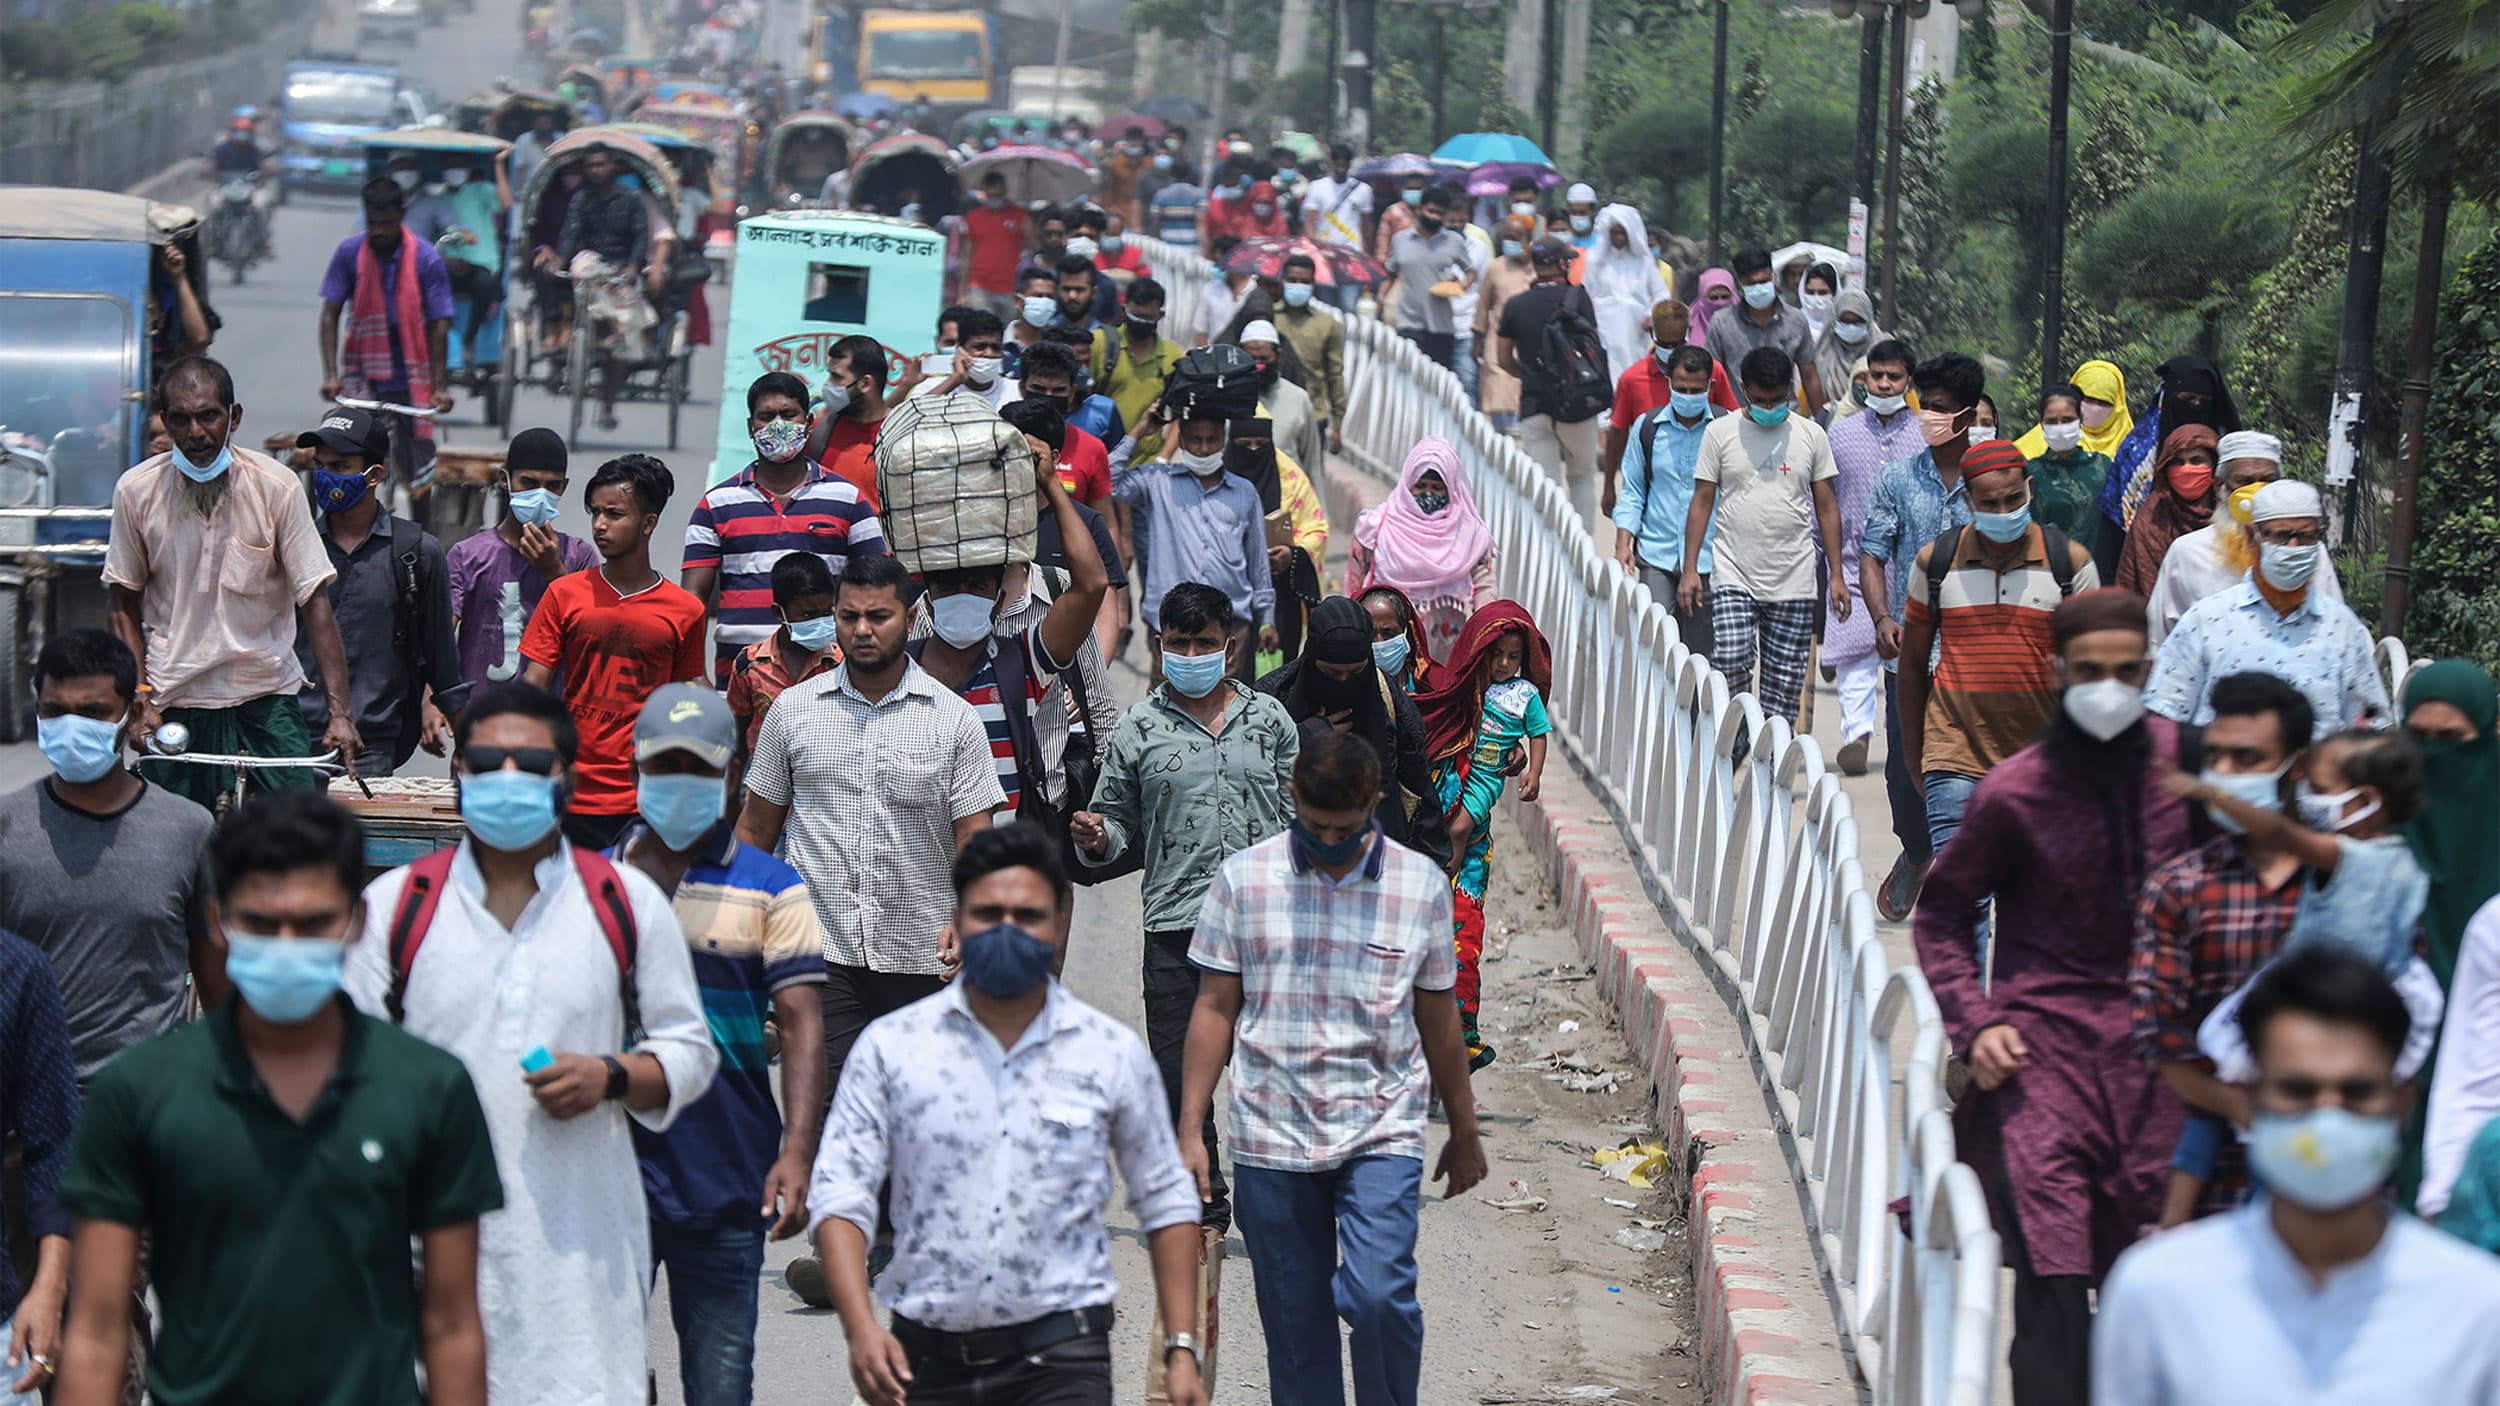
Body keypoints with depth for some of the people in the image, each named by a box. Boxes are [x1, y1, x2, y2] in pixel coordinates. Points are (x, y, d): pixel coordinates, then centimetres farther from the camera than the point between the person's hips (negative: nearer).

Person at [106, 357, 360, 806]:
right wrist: (139, 702, -4)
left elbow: (315, 601, -8)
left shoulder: (277, 487, -8)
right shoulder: (135, 491, -4)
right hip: (175, 701, 1)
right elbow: (124, 604, 6)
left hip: (268, 697, -1)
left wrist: (340, 712, -15)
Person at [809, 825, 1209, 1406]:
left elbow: (1165, 1204, 11)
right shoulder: (891, 1047, 2)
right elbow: (840, 1192, -3)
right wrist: (861, 1326, -18)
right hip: (927, 1358, 2)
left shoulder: (1112, 1052, 4)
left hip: (1060, 1358, -1)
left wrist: (1181, 1348, 4)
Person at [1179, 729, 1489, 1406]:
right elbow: (1215, 1008, 5)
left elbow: (1438, 1018, 11)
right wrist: (1190, 1130, 1)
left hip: (1381, 1130, -1)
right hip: (1271, 1138, 1)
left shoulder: (1421, 884, 1)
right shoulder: (1244, 878, 0)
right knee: (1295, 1324, 5)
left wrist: (1464, 1133, 18)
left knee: (1379, 1295, -17)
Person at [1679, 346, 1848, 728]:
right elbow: (1702, 503, 5)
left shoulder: (1811, 435, 6)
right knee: (1730, 662, -17)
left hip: (1793, 582, 1)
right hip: (1733, 577, -1)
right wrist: (1690, 569, -2)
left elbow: (1826, 508, 9)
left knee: (1785, 683, 0)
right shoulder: (1720, 432, 3)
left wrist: (1836, 576, 5)